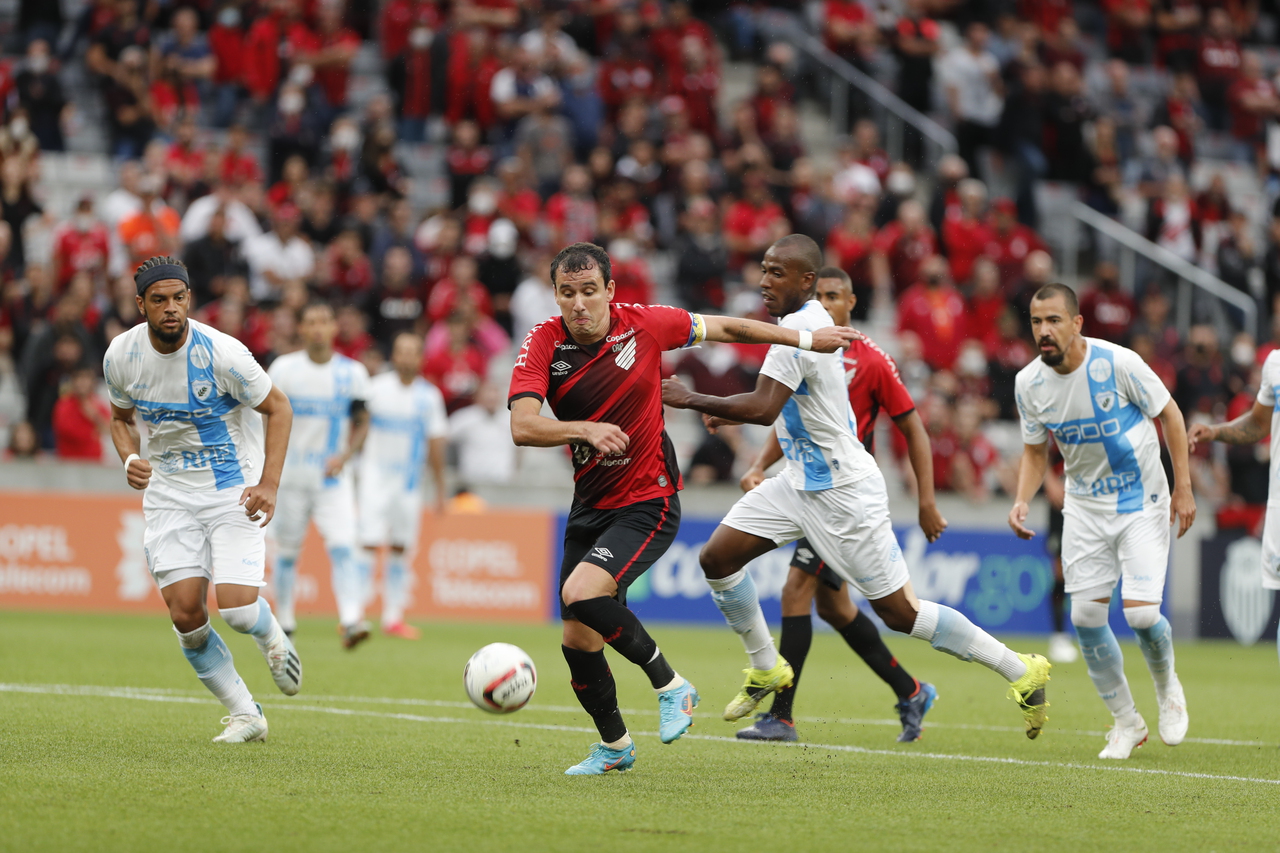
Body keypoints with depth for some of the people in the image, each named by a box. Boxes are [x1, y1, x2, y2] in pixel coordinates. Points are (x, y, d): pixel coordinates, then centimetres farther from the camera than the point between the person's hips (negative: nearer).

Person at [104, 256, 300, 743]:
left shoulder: (221, 353, -20)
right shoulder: (121, 355, -7)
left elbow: (278, 408, -8)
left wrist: (269, 485, -17)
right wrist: (130, 459, -9)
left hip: (233, 490, -3)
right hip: (168, 493, 4)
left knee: (236, 607, -17)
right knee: (185, 613, -8)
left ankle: (272, 639, 21)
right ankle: (245, 715, 9)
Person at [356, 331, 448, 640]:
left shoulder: (430, 396, 4)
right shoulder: (377, 388, -4)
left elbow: (436, 445, 10)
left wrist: (440, 490, 11)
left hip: (409, 480, 3)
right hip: (376, 473, -3)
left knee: (401, 549, 5)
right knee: (369, 545, -12)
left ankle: (393, 617, 12)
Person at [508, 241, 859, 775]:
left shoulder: (643, 325, -11)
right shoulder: (543, 344, -10)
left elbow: (724, 329, 6)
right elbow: (522, 426, -23)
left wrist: (806, 339, 13)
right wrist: (586, 429, -40)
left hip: (647, 502, -4)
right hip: (590, 507, 4)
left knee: (582, 594, -27)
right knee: (576, 640, 5)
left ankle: (670, 684, -8)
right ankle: (614, 746, 29)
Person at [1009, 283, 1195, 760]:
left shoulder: (1117, 363, -20)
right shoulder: (1029, 383, -7)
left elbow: (1169, 414, -7)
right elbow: (1036, 451, 8)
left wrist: (1183, 487, -9)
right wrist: (1021, 501, -8)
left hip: (1142, 502, -4)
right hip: (1084, 506, 4)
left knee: (1141, 613, -15)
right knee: (1086, 617, -3)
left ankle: (1167, 688, 18)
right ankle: (1126, 722, 14)